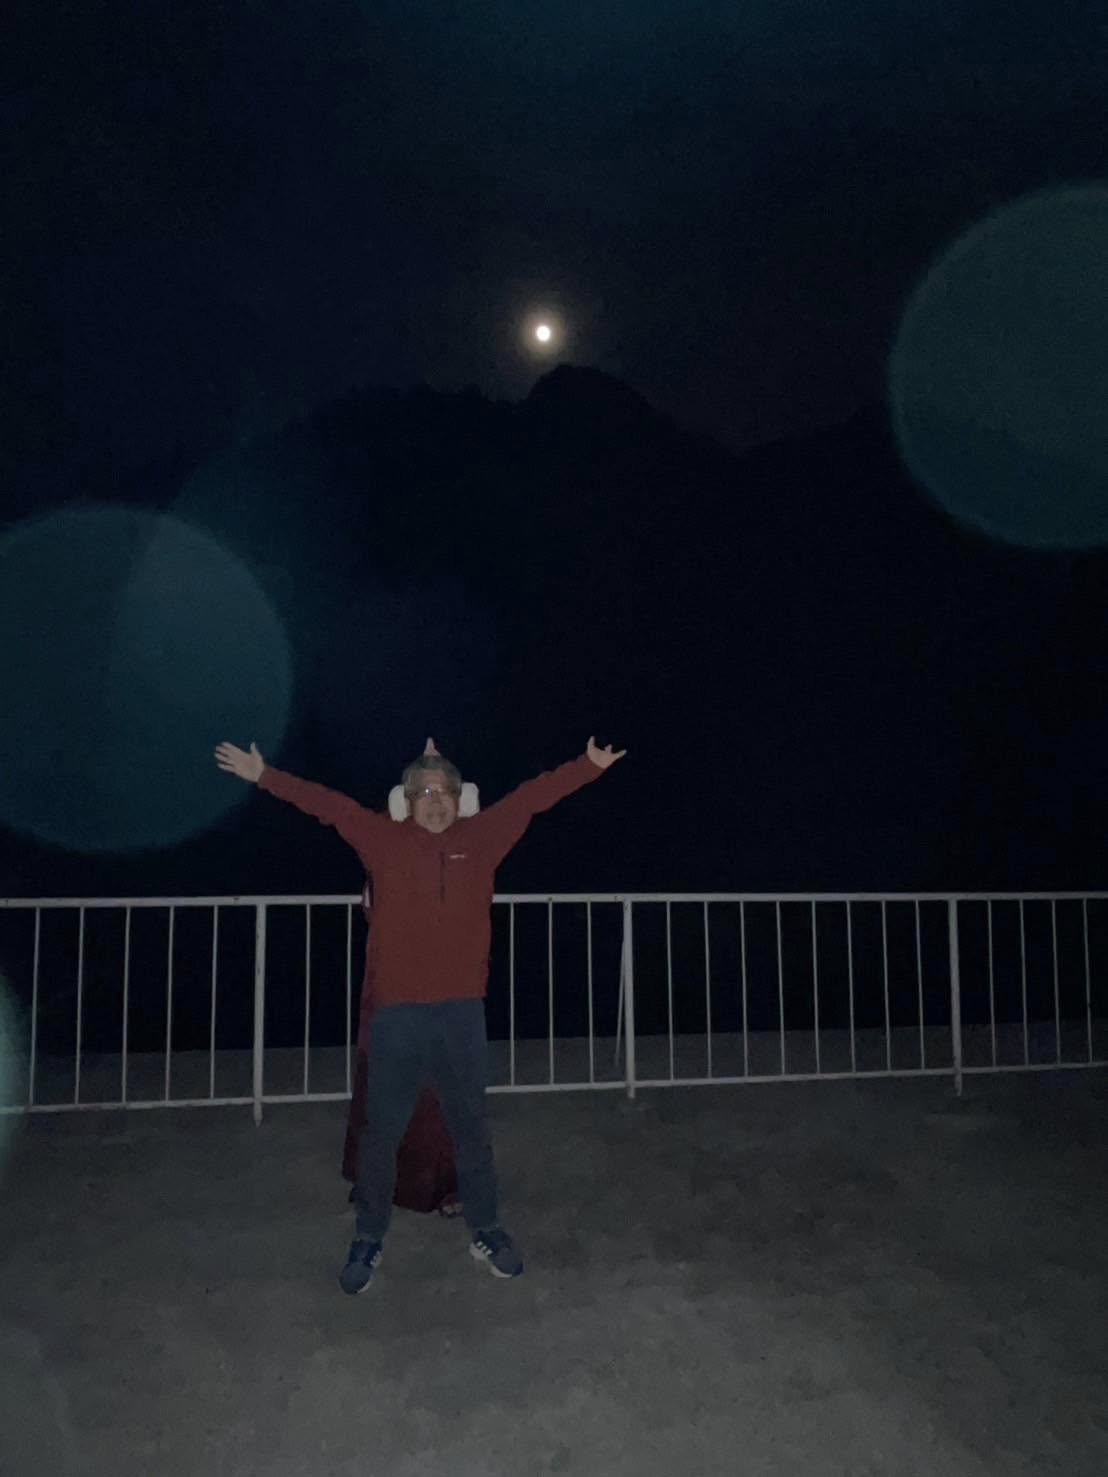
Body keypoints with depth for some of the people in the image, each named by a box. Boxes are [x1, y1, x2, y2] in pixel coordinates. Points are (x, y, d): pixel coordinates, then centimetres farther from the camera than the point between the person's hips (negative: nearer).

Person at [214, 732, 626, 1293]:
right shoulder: (385, 840, 1)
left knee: (471, 1126, 14)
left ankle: (485, 1230, 31)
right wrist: (263, 775, 2)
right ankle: (368, 1238, 28)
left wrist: (591, 765, 13)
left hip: (462, 1012, 1)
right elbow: (328, 804, 2)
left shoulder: (480, 839, 4)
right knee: (381, 1131, 9)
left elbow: (533, 796, 8)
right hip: (396, 1014, -1)